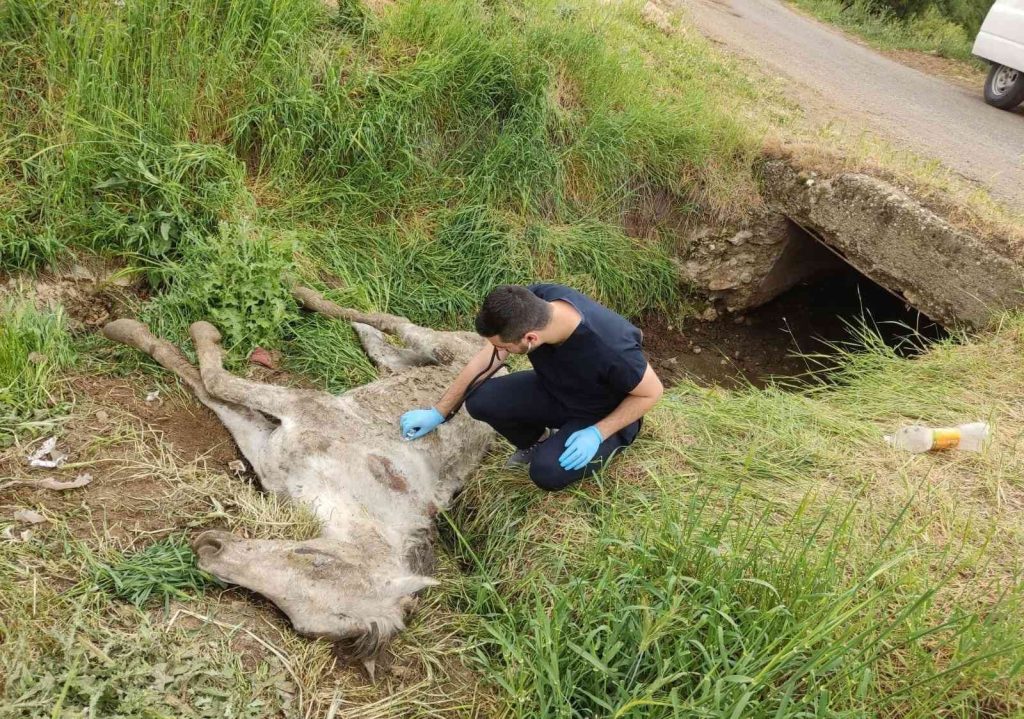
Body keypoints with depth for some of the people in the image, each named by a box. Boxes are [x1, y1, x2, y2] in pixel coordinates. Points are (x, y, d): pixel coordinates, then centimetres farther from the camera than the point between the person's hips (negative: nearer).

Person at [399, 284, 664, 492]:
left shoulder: (610, 348, -41)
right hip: (555, 388, 5)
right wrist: (438, 412, -5)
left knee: (547, 471, -28)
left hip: (604, 415, -5)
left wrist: (597, 433, -25)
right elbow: (487, 357, -10)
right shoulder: (531, 303, -25)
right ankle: (536, 441, 14)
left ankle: (605, 443, 4)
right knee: (481, 400, -17)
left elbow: (652, 391, -21)